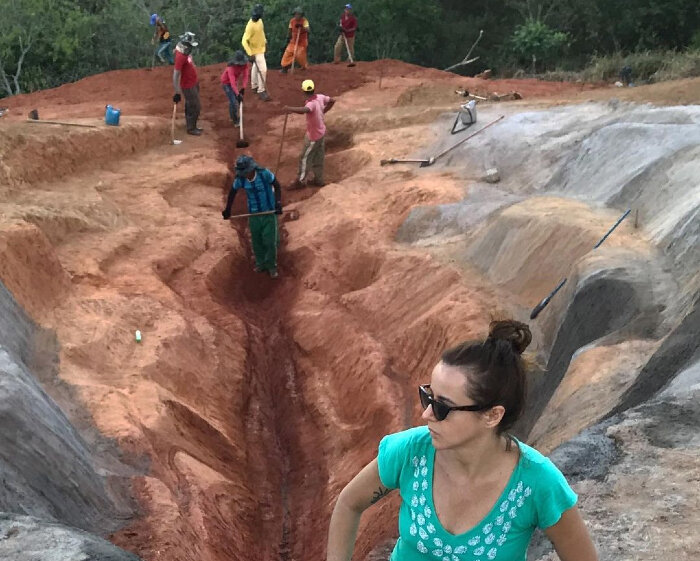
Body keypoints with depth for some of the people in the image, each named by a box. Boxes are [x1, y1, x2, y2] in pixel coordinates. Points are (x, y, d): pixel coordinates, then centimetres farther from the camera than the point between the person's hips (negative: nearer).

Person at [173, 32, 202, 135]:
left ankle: (192, 126, 37)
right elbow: (175, 76, -29)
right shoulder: (180, 56, -30)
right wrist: (177, 93, -28)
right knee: (195, 107, 3)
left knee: (190, 106, 22)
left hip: (194, 83, 9)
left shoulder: (186, 52, -2)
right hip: (188, 87, -9)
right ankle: (191, 129, 19)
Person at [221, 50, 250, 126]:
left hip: (235, 80, 7)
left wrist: (243, 88, -34)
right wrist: (238, 94, -56)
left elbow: (245, 76, -22)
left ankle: (232, 117, 41)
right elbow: (232, 83, -47)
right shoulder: (231, 67, -39)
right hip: (227, 82, -7)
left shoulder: (245, 64, -22)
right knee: (233, 101, -14)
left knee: (235, 99, 20)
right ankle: (235, 121, -6)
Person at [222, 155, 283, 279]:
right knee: (256, 241, 9)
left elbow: (277, 187, -8)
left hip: (269, 212, -3)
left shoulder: (264, 174, -21)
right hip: (254, 214, 3)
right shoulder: (240, 179, -11)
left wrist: (278, 203, -19)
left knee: (270, 241, -1)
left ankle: (271, 266, 18)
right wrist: (227, 210, 9)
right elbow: (232, 192, 7)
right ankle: (260, 264, 29)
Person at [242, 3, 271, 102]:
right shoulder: (250, 26, -30)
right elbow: (244, 41, -32)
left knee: (256, 67, 22)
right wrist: (250, 54, -38)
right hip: (256, 50, -9)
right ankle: (261, 91, 0)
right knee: (262, 70, -10)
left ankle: (254, 86, 39)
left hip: (261, 48, 9)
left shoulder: (259, 20, -5)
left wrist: (265, 41, 23)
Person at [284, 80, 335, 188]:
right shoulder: (320, 97, -8)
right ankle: (318, 180, 33)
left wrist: (289, 109, -47)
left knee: (305, 158, 7)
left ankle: (301, 181, 21)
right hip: (321, 132, 8)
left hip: (313, 136, -8)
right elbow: (332, 101, 10)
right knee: (318, 158, 20)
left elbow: (303, 110, -55)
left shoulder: (311, 103, -33)